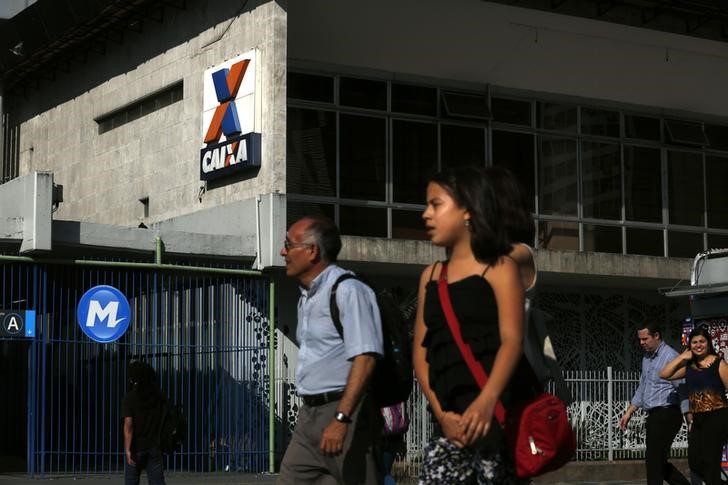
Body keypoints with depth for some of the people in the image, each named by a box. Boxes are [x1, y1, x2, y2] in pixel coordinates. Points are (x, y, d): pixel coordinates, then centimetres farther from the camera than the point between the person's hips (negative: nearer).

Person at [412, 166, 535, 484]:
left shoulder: (498, 268, 4)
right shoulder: (430, 276, 19)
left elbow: (512, 340, -9)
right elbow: (421, 352, 12)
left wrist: (486, 402, -26)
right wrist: (441, 413, -4)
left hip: (494, 413, -4)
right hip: (451, 419, 5)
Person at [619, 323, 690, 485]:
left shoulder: (671, 357, -12)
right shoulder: (646, 358, 15)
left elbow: (682, 389, -15)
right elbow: (642, 389, 24)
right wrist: (629, 413, 22)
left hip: (667, 415, -9)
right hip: (654, 416, 9)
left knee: (653, 459, -9)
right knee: (659, 461, 11)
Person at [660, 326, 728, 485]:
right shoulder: (688, 366, 15)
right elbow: (664, 374, 9)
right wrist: (682, 357, 6)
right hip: (698, 419, 7)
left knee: (710, 461, -6)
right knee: (695, 462, 8)